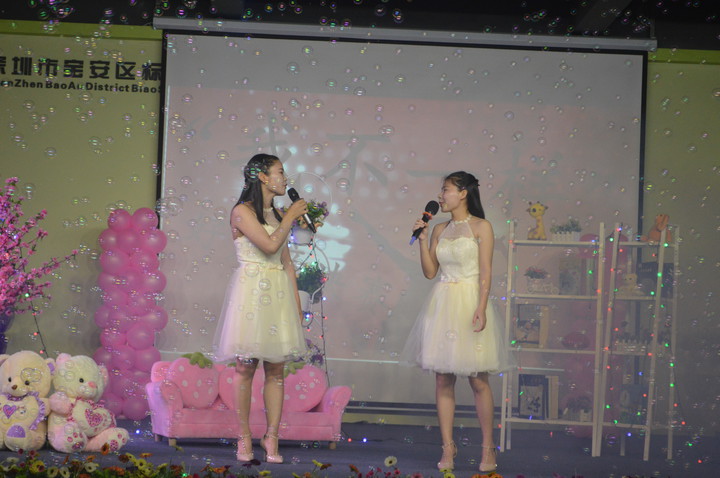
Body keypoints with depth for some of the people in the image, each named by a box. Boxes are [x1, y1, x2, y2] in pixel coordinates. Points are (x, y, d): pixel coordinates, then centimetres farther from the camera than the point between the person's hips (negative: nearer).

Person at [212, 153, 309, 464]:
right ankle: (244, 438, 7)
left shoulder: (276, 215, 17)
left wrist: (296, 304, 11)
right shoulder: (242, 211, -4)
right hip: (250, 292, -6)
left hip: (278, 295, 6)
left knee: (276, 370, 2)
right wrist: (291, 217, -5)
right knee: (245, 368, -1)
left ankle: (271, 439, 6)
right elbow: (270, 244, -17)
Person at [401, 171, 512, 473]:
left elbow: (485, 272, -8)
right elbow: (430, 271, 10)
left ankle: (488, 448, 8)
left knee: (478, 380, -2)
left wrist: (481, 308, -17)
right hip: (441, 304, 5)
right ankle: (448, 448, 10)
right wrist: (422, 239, 2)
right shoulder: (439, 230, 13)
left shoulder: (481, 227, -1)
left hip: (469, 302, -5)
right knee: (443, 380, 4)